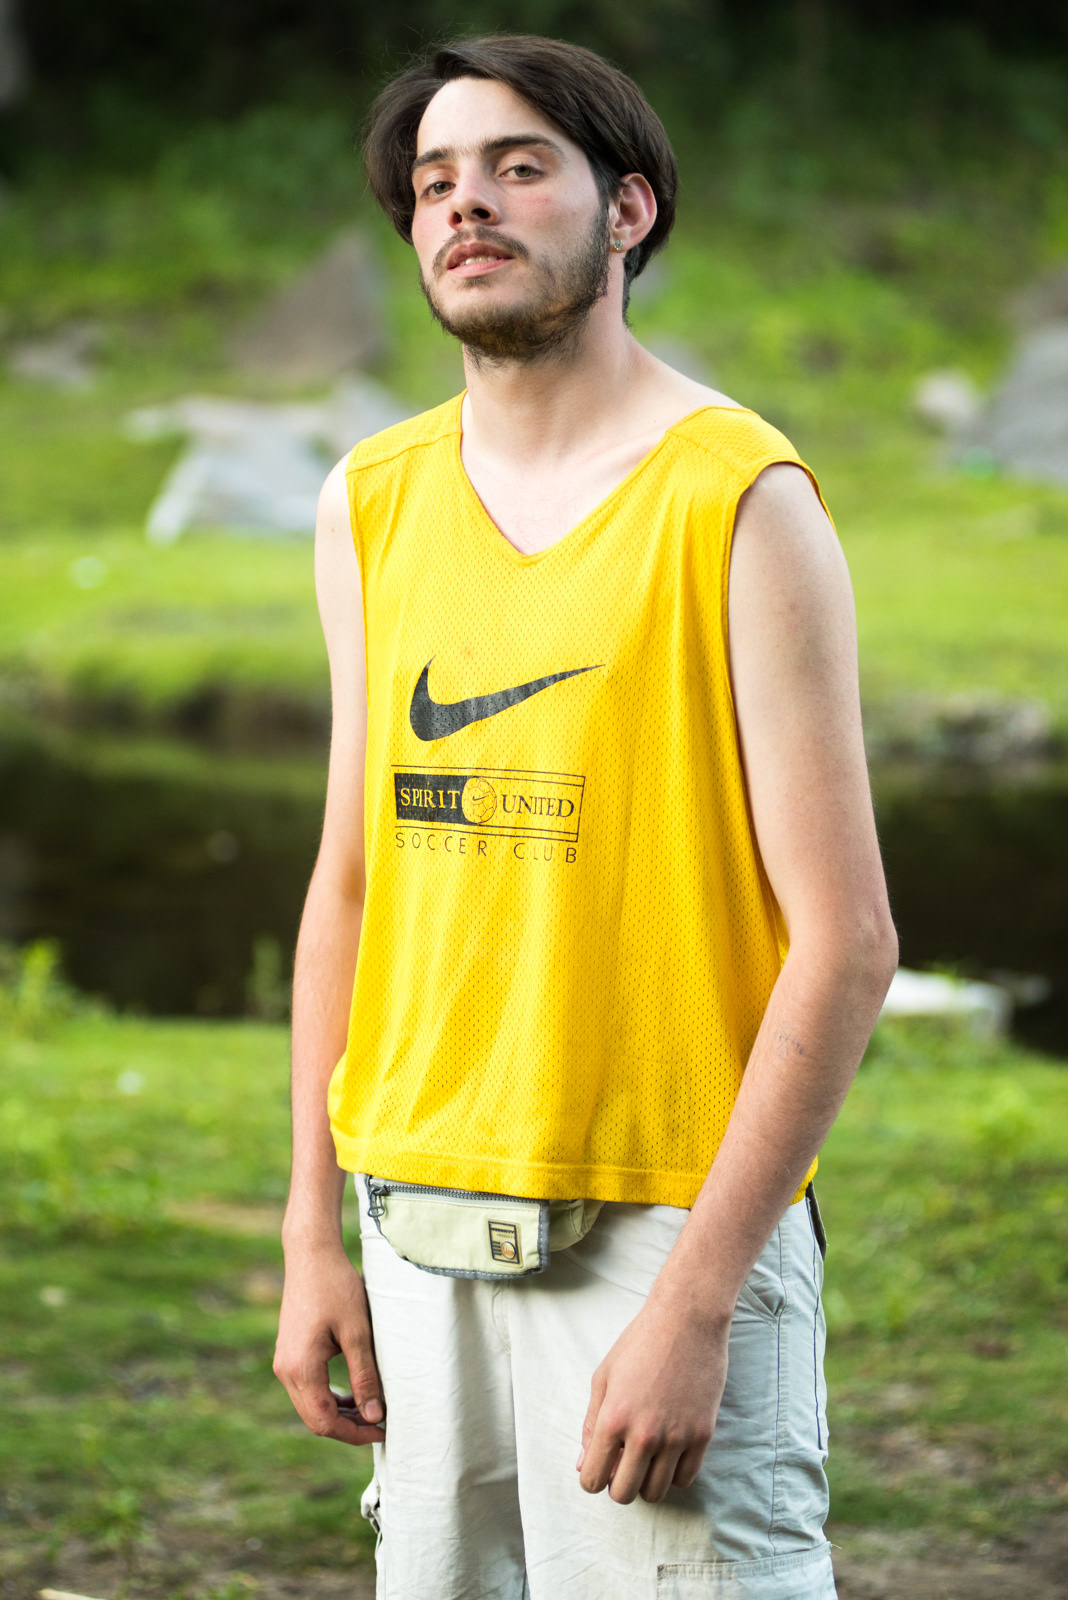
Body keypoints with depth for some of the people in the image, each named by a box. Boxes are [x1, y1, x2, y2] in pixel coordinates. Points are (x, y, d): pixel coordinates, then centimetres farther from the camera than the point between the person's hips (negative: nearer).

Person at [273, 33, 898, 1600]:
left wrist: (696, 1299, -17)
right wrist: (313, 1236, 10)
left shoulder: (739, 502, -9)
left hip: (669, 1229, -5)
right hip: (421, 1230, 5)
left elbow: (845, 940, -12)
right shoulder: (372, 502, 9)